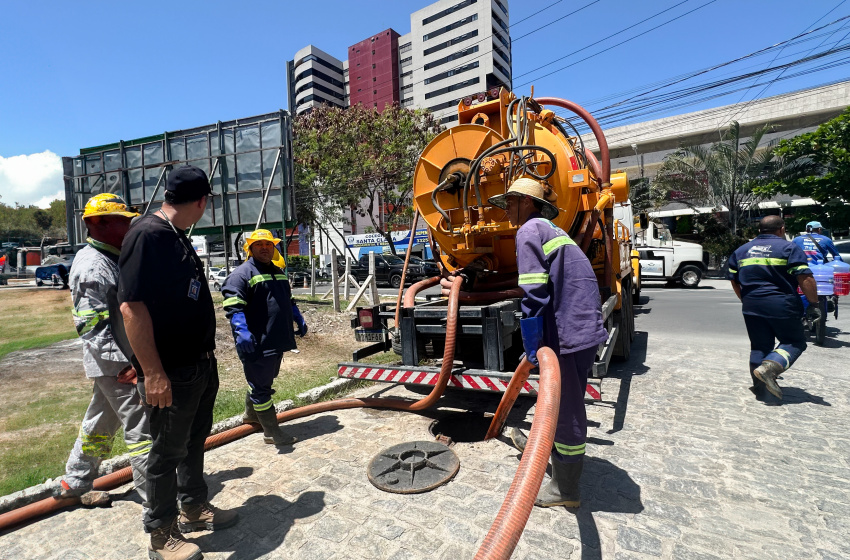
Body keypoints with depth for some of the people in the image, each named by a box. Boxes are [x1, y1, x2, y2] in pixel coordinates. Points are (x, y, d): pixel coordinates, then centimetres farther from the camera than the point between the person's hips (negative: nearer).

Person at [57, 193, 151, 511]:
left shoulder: (109, 259, 13)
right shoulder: (92, 267, -19)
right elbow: (91, 327, -23)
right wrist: (123, 366, -26)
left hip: (114, 363, 10)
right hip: (116, 365, -10)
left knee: (101, 423, 23)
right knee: (142, 429, -4)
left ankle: (74, 483, 40)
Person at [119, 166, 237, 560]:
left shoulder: (178, 237, 11)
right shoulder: (148, 234, -18)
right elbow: (132, 306, -24)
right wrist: (153, 373, -25)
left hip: (202, 366, 9)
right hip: (171, 375, -9)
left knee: (194, 441, 22)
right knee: (167, 452, 9)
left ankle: (194, 508, 41)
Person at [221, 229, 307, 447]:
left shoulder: (279, 272, 17)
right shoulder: (242, 273, -10)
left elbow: (289, 301, 28)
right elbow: (233, 306, -20)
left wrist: (299, 319, 25)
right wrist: (241, 332, -32)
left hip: (278, 340, 9)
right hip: (256, 343, -9)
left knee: (264, 381, 24)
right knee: (261, 386, 2)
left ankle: (251, 414, 45)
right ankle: (272, 432, 12)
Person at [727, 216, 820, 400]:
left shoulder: (741, 250, 11)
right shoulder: (789, 248, -2)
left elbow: (734, 281, 14)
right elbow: (805, 279, -10)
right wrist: (813, 304, -2)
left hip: (752, 307, 4)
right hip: (782, 307, -4)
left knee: (759, 346, 13)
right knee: (795, 342, 12)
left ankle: (759, 389, 14)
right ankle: (769, 368, -12)